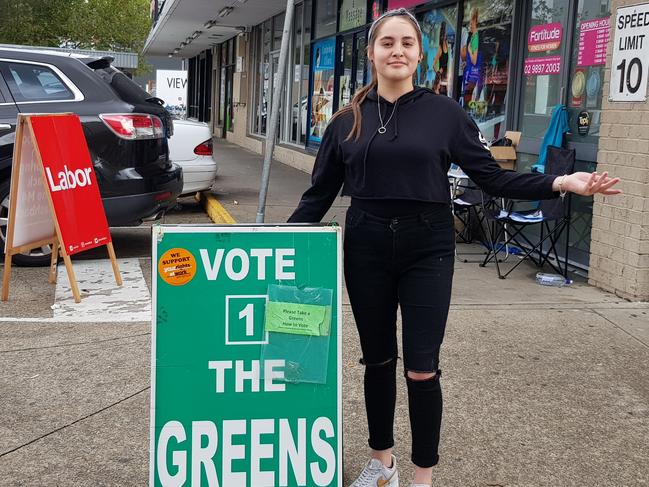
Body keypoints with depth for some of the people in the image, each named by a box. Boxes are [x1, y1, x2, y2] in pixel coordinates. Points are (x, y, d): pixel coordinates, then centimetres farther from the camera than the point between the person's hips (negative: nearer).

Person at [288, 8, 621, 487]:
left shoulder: (445, 112, -1)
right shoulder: (347, 120, 4)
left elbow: (492, 177, -1)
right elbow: (320, 194, 7)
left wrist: (559, 183, -12)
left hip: (427, 251, -2)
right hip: (366, 250, 2)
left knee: (421, 370, -2)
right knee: (378, 361, 12)